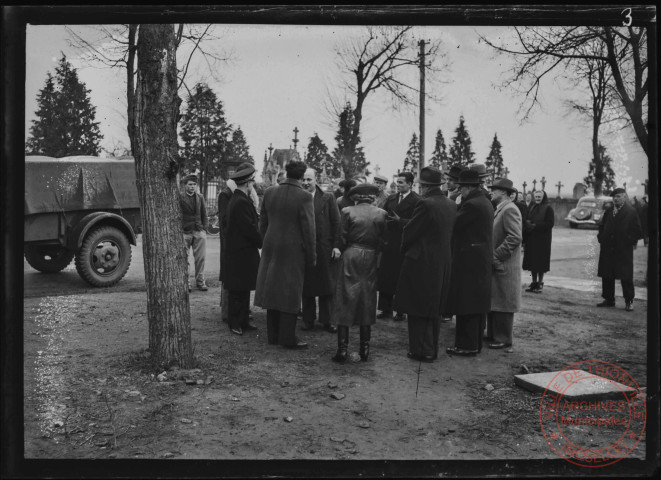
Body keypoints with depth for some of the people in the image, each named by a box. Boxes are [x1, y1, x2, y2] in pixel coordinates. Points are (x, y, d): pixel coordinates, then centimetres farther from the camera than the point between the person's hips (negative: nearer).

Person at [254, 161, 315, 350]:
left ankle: (273, 335, 23)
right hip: (293, 250, -5)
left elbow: (263, 222, 8)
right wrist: (312, 256, -4)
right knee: (290, 293, 4)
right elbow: (308, 230, -13)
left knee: (273, 290, 14)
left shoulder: (269, 192, 1)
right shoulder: (304, 197, -15)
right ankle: (287, 338, 10)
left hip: (271, 248, 5)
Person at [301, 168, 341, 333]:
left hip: (325, 248, 0)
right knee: (306, 286, 6)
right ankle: (308, 320, 18)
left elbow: (336, 222, 2)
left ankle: (326, 320, 16)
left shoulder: (328, 198, 4)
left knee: (326, 285, 6)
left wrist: (336, 245, -5)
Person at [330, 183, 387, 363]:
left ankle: (342, 350, 1)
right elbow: (381, 240, 0)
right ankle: (365, 350, 15)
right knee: (367, 302, 11)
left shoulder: (347, 211, -5)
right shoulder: (381, 213, 0)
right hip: (370, 260, 2)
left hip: (350, 258, -2)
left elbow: (342, 239, -4)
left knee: (345, 302, 3)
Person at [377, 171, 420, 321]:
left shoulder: (416, 201, -9)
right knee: (385, 277, 8)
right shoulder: (391, 198, 12)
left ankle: (401, 311, 14)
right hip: (389, 243, 6)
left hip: (404, 245, -6)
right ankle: (386, 309, 19)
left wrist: (400, 221, -22)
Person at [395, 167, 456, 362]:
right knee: (434, 310, 17)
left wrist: (405, 249, 6)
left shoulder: (425, 204, -18)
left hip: (421, 263, -8)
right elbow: (448, 233, 10)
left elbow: (409, 232, -12)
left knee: (418, 310, 4)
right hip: (443, 264, 8)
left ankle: (422, 350, 8)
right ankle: (432, 349, 26)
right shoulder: (451, 205, 5)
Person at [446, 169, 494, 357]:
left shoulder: (471, 205, -18)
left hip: (469, 261, -10)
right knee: (477, 303, 15)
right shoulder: (486, 202, 12)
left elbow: (453, 226, -18)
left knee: (466, 305, -2)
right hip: (482, 259, 10)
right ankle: (475, 343, 25)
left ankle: (467, 346, 4)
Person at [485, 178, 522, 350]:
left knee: (502, 303, -1)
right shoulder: (500, 209, 15)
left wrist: (496, 256, -21)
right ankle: (493, 334, 24)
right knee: (493, 302, 15)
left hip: (503, 266, -9)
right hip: (495, 265, 9)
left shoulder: (509, 210, -15)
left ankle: (503, 339, 7)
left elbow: (515, 237, -23)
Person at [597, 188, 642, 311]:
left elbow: (637, 231, -3)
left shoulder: (631, 212, -4)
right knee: (606, 276, 8)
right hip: (607, 249, 5)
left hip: (624, 251, -5)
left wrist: (630, 241, -7)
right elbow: (601, 226, 20)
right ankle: (609, 300, 19)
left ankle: (629, 302, 8)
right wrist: (601, 238, 9)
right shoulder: (608, 211, 10)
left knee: (626, 277, -1)